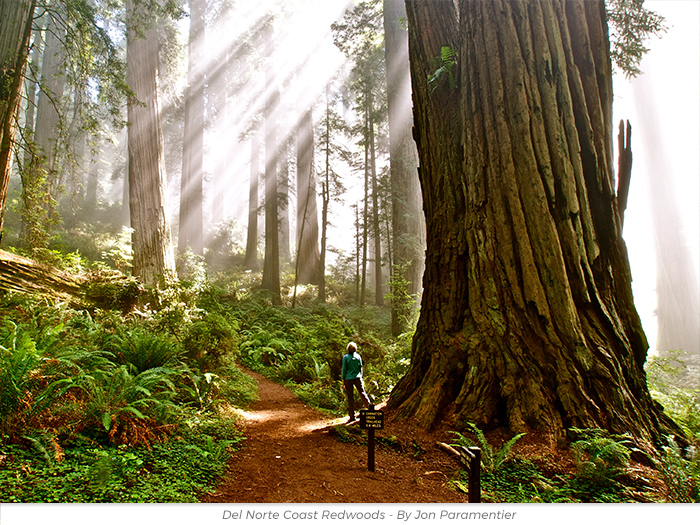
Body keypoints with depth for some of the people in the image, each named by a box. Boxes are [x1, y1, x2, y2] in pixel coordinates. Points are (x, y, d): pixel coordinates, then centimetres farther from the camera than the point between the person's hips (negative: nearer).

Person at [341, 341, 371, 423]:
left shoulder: (345, 357, -6)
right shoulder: (358, 356, 3)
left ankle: (352, 416, 6)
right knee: (362, 393, 13)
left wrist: (343, 380, 3)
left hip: (348, 379, -2)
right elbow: (361, 368, 10)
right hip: (357, 378, 2)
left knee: (350, 397, 3)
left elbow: (344, 369, -4)